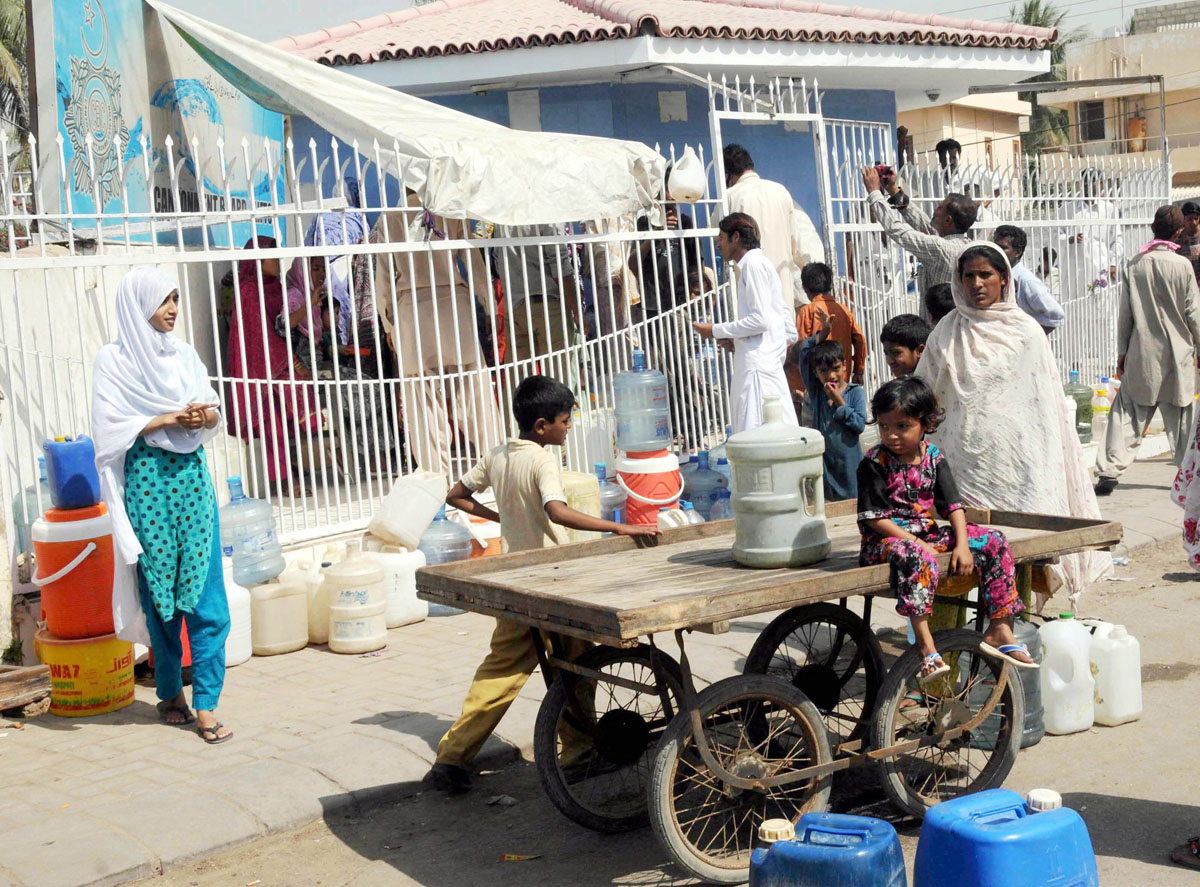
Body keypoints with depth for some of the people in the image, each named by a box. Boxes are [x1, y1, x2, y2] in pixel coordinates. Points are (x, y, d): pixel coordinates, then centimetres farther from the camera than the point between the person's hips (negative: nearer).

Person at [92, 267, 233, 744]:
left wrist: (206, 415, -10)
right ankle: (170, 695, 20)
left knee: (206, 593, -3)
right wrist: (170, 419, -16)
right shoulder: (114, 360, -2)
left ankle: (205, 705, -2)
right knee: (159, 594, 4)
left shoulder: (184, 354, 12)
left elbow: (212, 405, 13)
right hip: (147, 480, -4)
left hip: (192, 476, 4)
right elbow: (111, 426, -9)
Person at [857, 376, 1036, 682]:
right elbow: (873, 518, -15)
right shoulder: (874, 463, -11)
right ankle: (925, 642, -39)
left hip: (927, 533, 6)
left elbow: (952, 505, 3)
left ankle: (999, 629, -2)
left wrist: (962, 544, -12)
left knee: (994, 542, -5)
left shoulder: (933, 457, 5)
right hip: (885, 540, -6)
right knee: (917, 557, -41)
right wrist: (915, 542, -21)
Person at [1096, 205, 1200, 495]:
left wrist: (1122, 351, 10)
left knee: (1126, 412, 3)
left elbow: (1125, 313, 3)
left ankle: (1109, 473, -6)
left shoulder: (1136, 265, -1)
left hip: (1141, 353, 1)